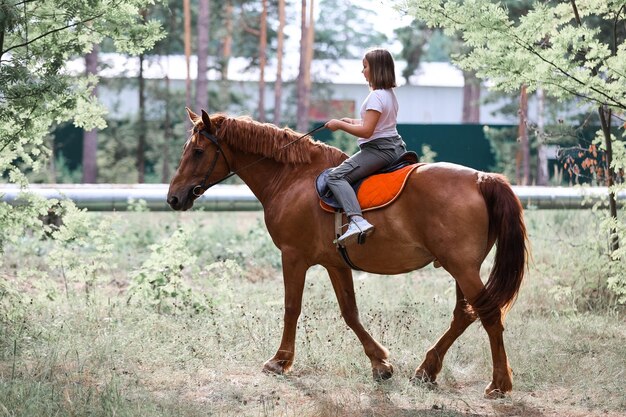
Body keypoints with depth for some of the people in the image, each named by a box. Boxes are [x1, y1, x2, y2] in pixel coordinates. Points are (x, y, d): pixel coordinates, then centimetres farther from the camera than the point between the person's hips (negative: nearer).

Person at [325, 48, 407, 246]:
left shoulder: (376, 96, -16)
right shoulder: (390, 94, 14)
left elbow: (366, 131, -21)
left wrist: (339, 124, -12)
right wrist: (354, 122, 19)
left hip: (378, 149, -11)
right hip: (395, 146, 11)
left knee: (336, 176, -20)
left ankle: (357, 220, -40)